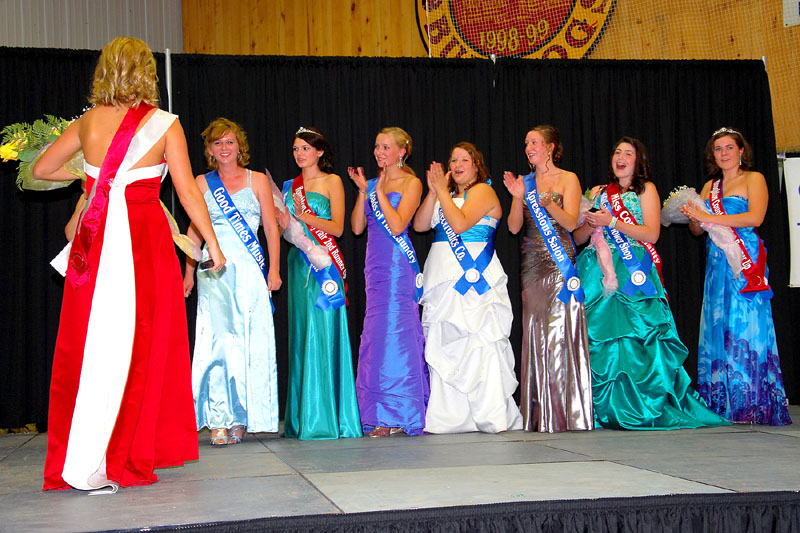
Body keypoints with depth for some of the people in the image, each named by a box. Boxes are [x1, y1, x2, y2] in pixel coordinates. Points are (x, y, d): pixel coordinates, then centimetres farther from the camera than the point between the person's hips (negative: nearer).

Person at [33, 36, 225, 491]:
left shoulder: (88, 122, 7)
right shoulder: (164, 123, -3)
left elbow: (41, 170, 14)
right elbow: (188, 191, -4)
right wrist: (213, 245, 5)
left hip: (94, 242, 4)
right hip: (144, 237, -4)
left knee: (87, 345, 9)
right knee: (134, 347, 2)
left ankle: (74, 459, 14)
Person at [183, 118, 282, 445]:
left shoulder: (257, 181, 9)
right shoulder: (202, 183, 11)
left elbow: (271, 228, 8)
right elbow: (195, 231, 14)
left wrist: (274, 270, 0)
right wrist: (188, 273, 9)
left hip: (250, 270, 0)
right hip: (214, 269, 0)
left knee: (250, 341, -4)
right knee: (220, 339, -9)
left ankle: (241, 416, 5)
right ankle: (220, 419, -8)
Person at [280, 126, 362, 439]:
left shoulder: (332, 182, 3)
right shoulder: (291, 187, 17)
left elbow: (337, 227, -5)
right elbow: (286, 229, 18)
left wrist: (304, 216, -15)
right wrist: (280, 217, -1)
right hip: (298, 262, 5)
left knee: (323, 335, -9)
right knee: (301, 335, 4)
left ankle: (327, 418, -5)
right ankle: (303, 418, 8)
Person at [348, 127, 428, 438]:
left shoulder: (410, 183, -2)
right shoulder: (373, 184, 17)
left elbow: (397, 225, -14)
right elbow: (357, 227, 10)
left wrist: (380, 192, -10)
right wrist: (363, 191, 2)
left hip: (398, 264, -7)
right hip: (376, 265, 7)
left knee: (394, 333, -9)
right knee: (377, 334, 4)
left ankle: (399, 415, -4)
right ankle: (384, 417, 8)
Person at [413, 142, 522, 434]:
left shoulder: (483, 191, 0)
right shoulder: (446, 196, 21)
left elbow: (460, 224, -15)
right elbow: (420, 224, 10)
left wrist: (443, 191, -7)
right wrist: (433, 192, 1)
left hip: (474, 279, -7)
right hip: (443, 278, 7)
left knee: (479, 343, -11)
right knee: (443, 347, 2)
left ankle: (491, 415, -9)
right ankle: (449, 418, 5)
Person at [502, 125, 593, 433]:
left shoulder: (568, 179, 3)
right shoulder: (525, 182, 15)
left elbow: (571, 222, -7)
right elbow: (514, 227, 7)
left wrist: (547, 202, -23)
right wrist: (518, 198, -9)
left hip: (561, 264, -4)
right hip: (532, 266, 4)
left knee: (561, 332, -8)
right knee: (535, 335, 1)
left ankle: (566, 413, -4)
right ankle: (540, 415, 4)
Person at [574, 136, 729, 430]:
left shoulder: (646, 189, 9)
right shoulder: (598, 193, 19)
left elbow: (651, 234, -4)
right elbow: (578, 237, 16)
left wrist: (611, 221, -9)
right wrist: (592, 224, -5)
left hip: (634, 274, -3)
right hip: (599, 274, 3)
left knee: (636, 336, -13)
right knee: (599, 337, -5)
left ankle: (639, 409, -9)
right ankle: (607, 409, -1)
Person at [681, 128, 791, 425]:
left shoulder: (753, 179, 3)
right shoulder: (710, 186, 20)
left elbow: (755, 217, -14)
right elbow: (697, 230, 19)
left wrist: (708, 218, -15)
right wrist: (692, 215, -4)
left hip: (745, 262, -6)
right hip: (717, 262, 6)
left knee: (745, 328, -10)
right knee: (717, 330, 0)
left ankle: (752, 405, -8)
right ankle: (723, 404, 2)